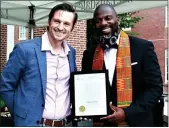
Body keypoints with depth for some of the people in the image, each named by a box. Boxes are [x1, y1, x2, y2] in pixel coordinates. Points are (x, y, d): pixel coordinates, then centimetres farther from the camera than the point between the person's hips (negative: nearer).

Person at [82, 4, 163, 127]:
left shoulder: (143, 47, -8)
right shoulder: (89, 54, 2)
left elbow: (155, 87, -9)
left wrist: (127, 113, -18)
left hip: (135, 122, -3)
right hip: (100, 122, 3)